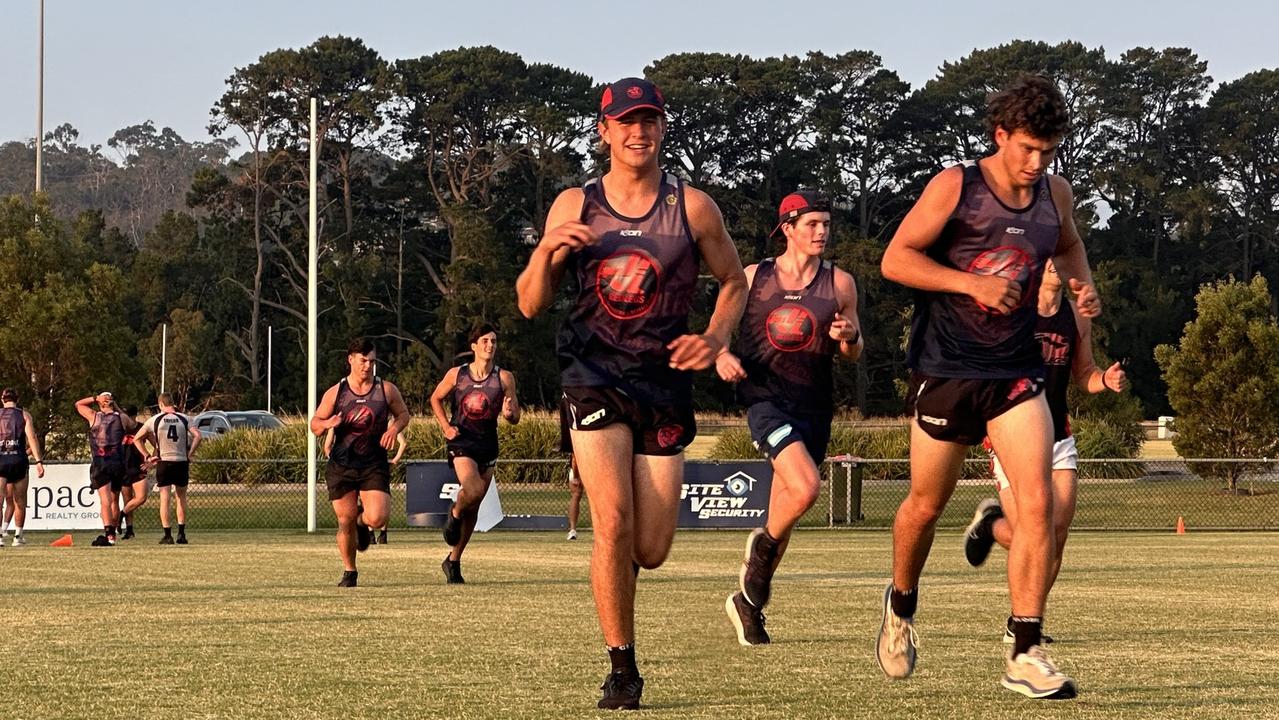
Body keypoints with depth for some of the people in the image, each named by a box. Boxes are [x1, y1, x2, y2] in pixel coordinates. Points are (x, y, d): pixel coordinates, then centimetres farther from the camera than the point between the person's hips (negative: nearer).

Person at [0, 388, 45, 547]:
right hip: (19, 460, 0)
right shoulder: (24, 415, 5)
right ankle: (18, 536, 18)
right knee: (20, 502, 13)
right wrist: (38, 461, -10)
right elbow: (32, 438, -6)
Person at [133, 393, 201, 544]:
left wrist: (147, 456, 4)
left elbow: (137, 439, 1)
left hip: (164, 462, -1)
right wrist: (190, 454, -1)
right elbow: (197, 436, -8)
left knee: (164, 498, 3)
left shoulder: (155, 419, 1)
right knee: (181, 498, 13)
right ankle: (181, 534, 9)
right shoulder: (184, 419, 3)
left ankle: (167, 535, -2)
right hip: (182, 462, 1)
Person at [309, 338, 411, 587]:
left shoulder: (386, 390, 0)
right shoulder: (335, 393, 0)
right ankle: (349, 572, 22)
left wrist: (394, 428, -8)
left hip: (374, 466, 0)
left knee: (377, 518, -16)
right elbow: (314, 425, 7)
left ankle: (362, 521, 22)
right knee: (345, 522, 1)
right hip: (341, 466, 0)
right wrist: (328, 423, -16)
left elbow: (403, 414, 14)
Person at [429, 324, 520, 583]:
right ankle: (455, 513, 7)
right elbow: (436, 399, 14)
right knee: (474, 491, -28)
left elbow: (515, 418, 0)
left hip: (487, 444, 3)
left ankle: (453, 561, 22)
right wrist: (446, 426, 0)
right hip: (461, 442, -3)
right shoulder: (457, 374, -1)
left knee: (474, 507, 8)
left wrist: (509, 412, -24)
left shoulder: (504, 378, 0)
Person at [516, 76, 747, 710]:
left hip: (663, 380, 1)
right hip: (593, 377, -1)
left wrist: (715, 338, -5)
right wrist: (546, 250, -14)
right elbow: (530, 305, 6)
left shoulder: (692, 207, 2)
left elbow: (734, 283, 14)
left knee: (650, 551, -2)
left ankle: (612, 562, 37)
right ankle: (621, 668, -6)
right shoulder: (574, 206, 4)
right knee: (612, 520, -20)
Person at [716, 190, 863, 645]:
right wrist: (722, 357, -10)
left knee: (784, 512, 8)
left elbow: (854, 353, 15)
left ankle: (748, 600, 27)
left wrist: (848, 337, -8)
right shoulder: (753, 278, 3)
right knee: (805, 489, -26)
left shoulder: (839, 283, 8)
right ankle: (763, 545, 5)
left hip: (814, 403, 4)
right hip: (765, 396, -4)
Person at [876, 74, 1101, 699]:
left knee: (1037, 503, -13)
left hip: (1017, 372, 3)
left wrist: (1083, 285, 7)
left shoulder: (1055, 194, 6)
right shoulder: (954, 186, -8)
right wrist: (971, 282, -21)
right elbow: (895, 259, -10)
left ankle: (1026, 655, -11)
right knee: (927, 503, 11)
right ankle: (901, 604, 40)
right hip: (945, 370, -3)